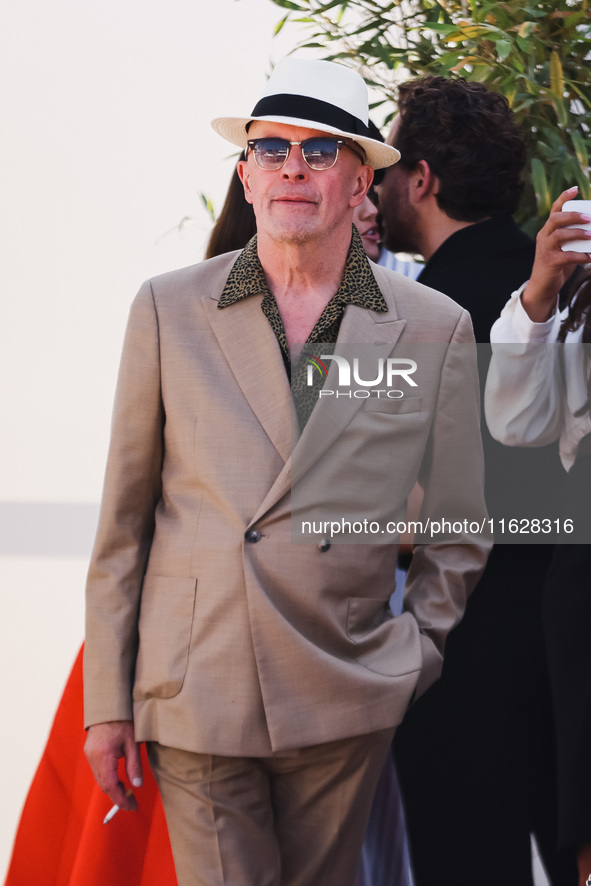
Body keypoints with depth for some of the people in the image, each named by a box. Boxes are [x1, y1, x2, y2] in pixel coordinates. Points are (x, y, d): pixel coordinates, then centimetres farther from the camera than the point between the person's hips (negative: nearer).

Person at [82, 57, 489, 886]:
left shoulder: (435, 329, 4)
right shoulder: (167, 311, 3)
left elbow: (458, 536, 12)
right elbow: (123, 519, 5)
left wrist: (406, 660, 3)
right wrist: (107, 701, 3)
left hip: (346, 702, 1)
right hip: (196, 697, -1)